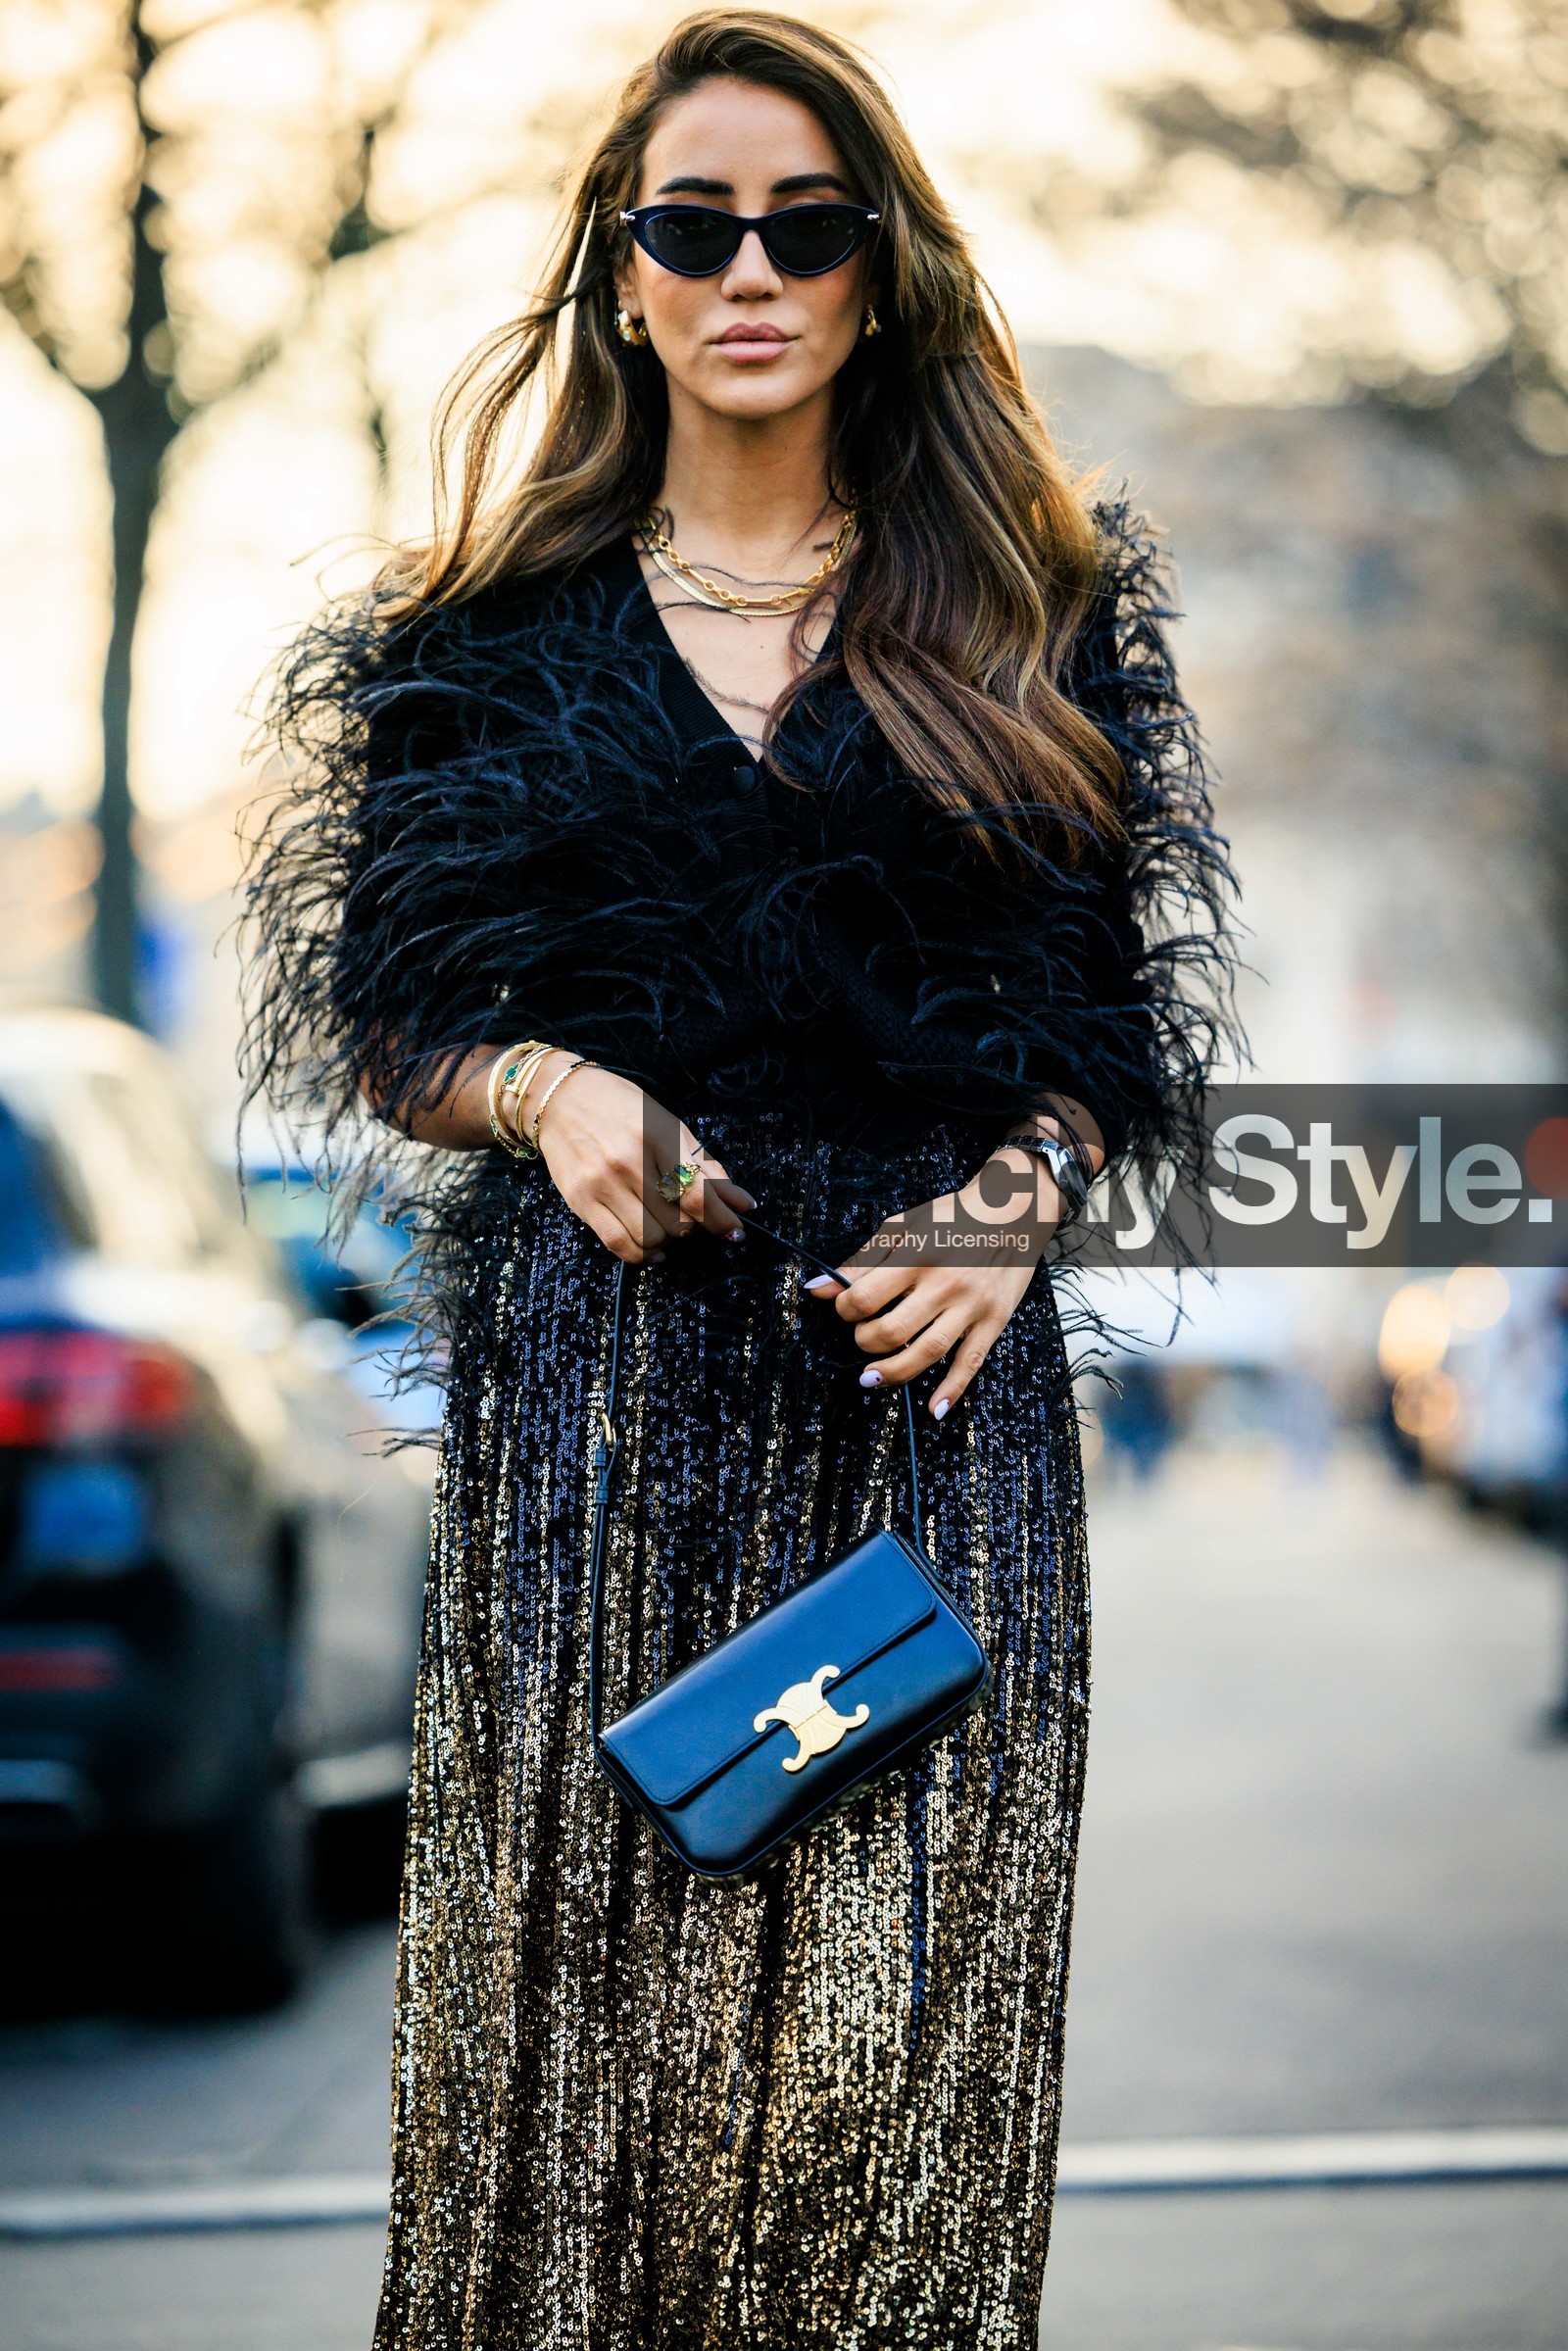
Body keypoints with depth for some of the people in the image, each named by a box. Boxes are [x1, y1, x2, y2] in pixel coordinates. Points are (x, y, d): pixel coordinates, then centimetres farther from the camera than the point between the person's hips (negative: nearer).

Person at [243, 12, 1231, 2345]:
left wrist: (1017, 1195, -7)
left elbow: (1143, 987, 11)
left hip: (928, 1363, 0)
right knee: (587, 1940, -1)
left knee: (903, 1969, -2)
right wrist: (548, 1093, -11)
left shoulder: (1041, 611, 9)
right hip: (594, 1364, 0)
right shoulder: (488, 635, 9)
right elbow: (352, 1017, 9)